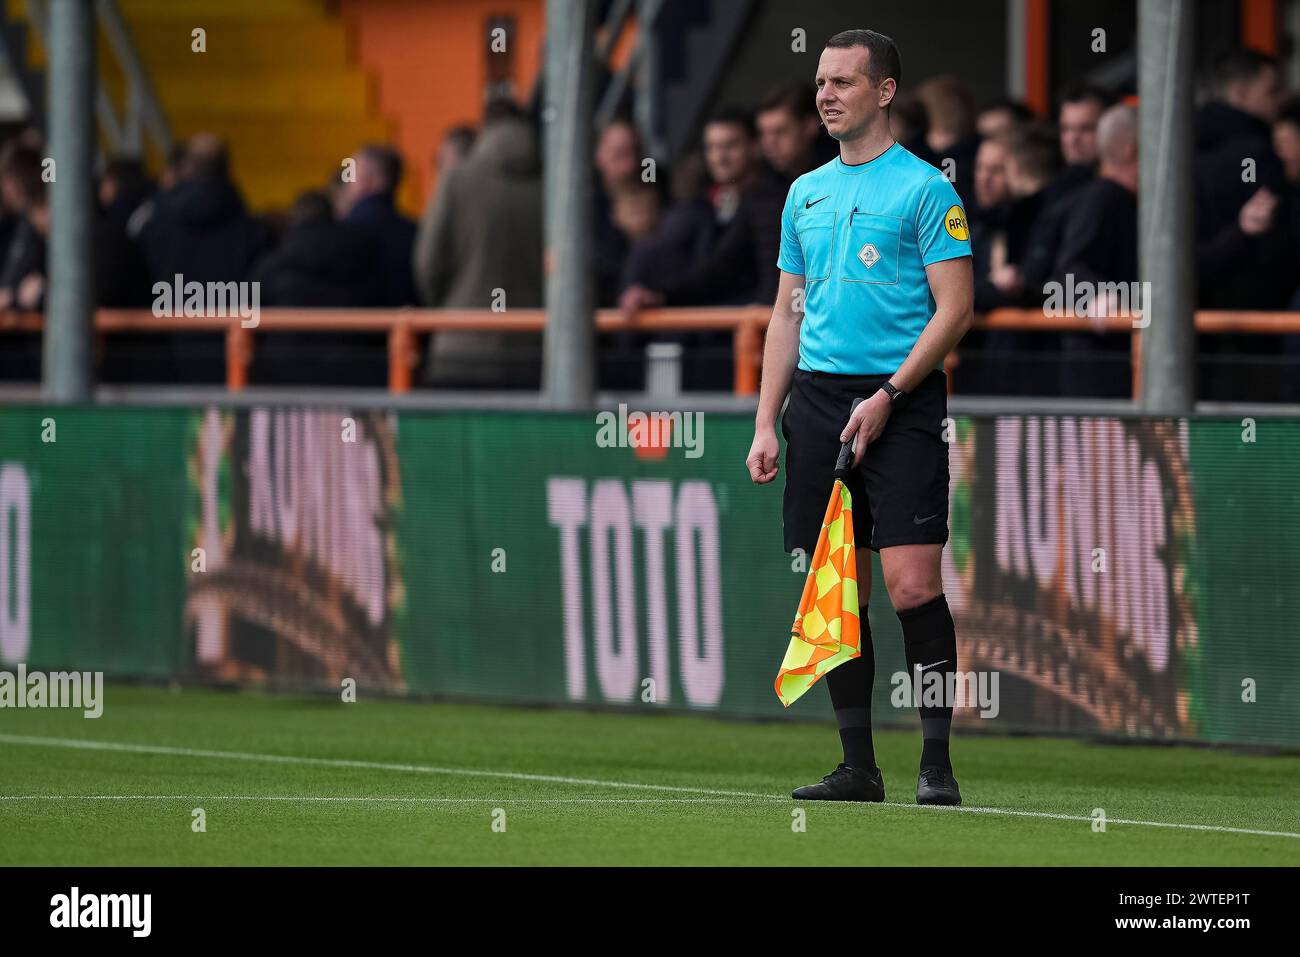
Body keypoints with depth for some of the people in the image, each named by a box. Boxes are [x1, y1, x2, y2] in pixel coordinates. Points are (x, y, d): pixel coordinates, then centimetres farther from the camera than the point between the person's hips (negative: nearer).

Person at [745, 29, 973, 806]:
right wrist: (767, 423, 12)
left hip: (902, 400, -6)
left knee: (912, 584, -13)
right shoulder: (806, 194, 16)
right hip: (818, 395, 6)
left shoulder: (925, 188, -3)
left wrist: (888, 396, -16)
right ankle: (859, 766, 8)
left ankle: (937, 763, -8)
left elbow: (956, 310, -8)